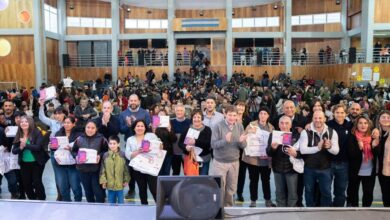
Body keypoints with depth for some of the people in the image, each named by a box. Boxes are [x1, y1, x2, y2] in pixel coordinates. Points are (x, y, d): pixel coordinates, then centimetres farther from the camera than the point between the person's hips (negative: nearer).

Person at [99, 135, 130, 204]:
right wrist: (103, 181, -1)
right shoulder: (105, 155, -2)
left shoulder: (123, 155, -6)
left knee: (121, 201, 9)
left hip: (120, 183, -2)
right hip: (110, 183, 2)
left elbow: (126, 169, -1)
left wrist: (126, 180, -1)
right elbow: (102, 169, 2)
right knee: (111, 201, 15)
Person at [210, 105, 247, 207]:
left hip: (234, 162, 4)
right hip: (220, 162, -4)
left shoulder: (240, 126, 0)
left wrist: (241, 141, -22)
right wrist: (225, 140, -31)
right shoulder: (218, 126, -11)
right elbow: (213, 144, -16)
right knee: (219, 188, 4)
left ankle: (228, 207, 32)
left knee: (231, 188, 15)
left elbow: (243, 146, 1)